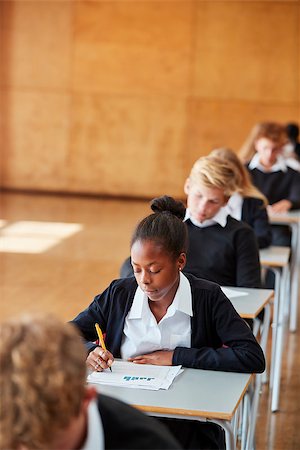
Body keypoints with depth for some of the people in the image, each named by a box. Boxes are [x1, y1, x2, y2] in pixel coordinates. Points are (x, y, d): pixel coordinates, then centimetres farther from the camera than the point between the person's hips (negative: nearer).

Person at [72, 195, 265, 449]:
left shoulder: (208, 298, -4)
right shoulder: (119, 294, 3)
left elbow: (253, 358, -13)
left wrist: (176, 357, -12)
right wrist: (89, 351, -12)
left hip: (189, 426, -1)